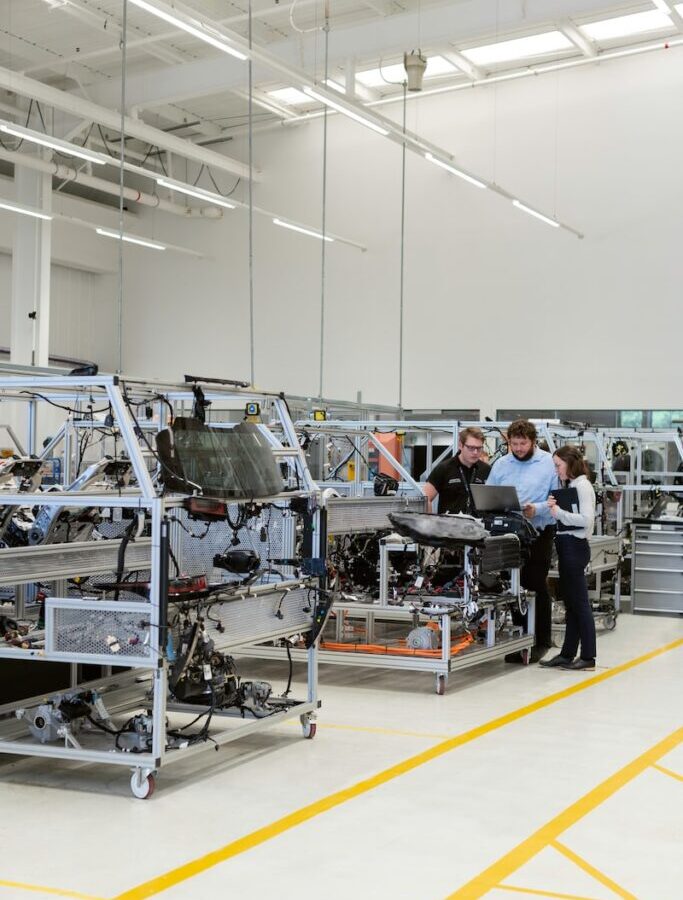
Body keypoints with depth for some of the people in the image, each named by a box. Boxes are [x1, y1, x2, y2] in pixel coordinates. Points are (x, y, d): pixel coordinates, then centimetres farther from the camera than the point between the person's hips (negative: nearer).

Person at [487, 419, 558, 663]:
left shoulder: (549, 464, -3)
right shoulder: (501, 464, 9)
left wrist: (537, 509, -21)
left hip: (539, 532, -4)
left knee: (536, 585, -1)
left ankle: (542, 640, 10)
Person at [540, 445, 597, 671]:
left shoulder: (582, 485, -11)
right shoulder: (568, 485, 16)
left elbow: (586, 519, -21)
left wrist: (559, 512, -16)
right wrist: (553, 508, -2)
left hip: (575, 546, -9)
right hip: (566, 545, 9)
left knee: (580, 603, -5)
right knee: (570, 602, 12)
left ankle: (588, 657, 1)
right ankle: (567, 654, 18)